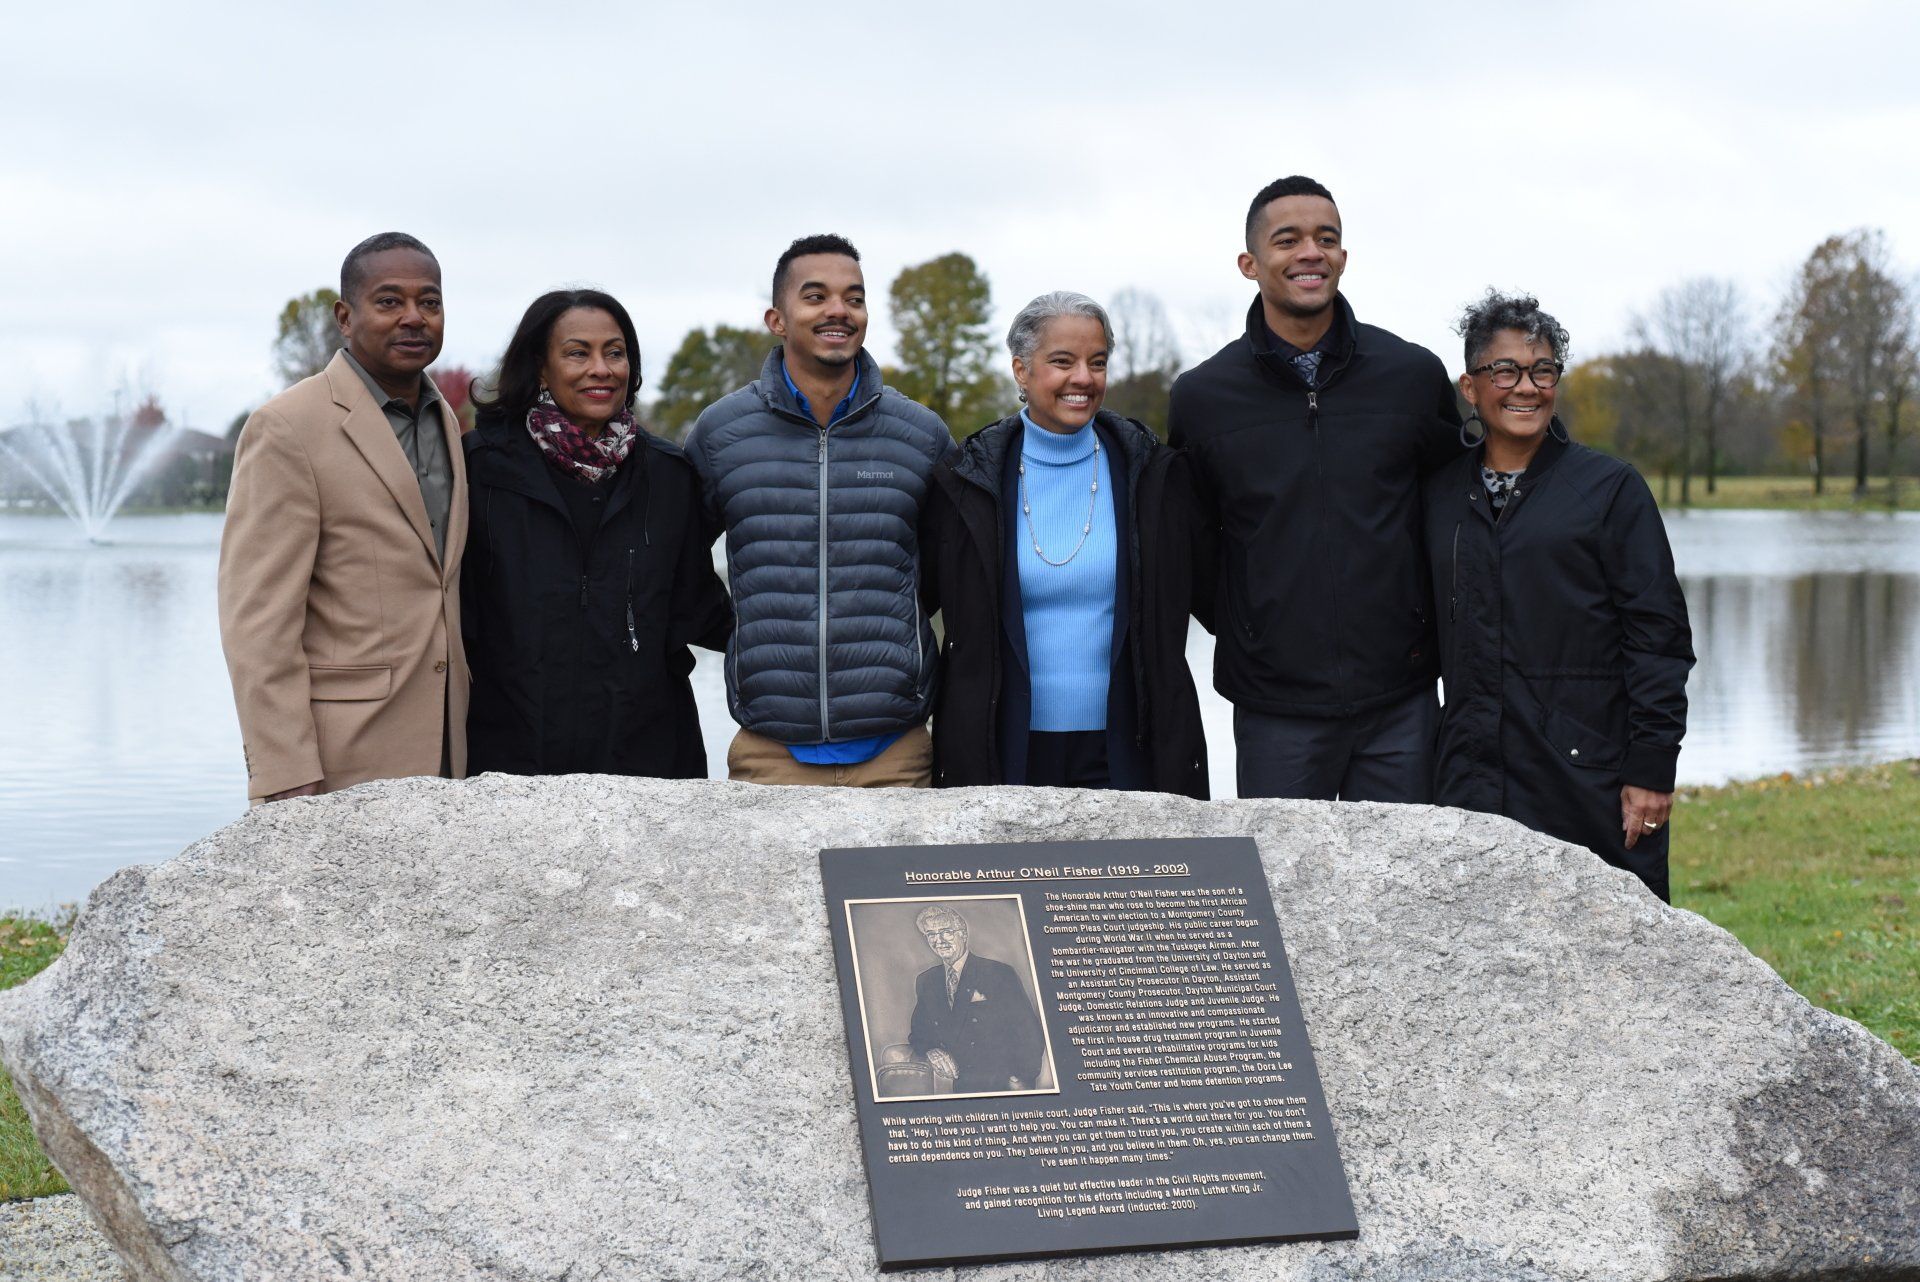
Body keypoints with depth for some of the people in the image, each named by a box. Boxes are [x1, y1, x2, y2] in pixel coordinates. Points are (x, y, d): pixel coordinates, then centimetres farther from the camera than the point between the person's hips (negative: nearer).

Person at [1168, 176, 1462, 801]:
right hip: (1276, 714, -1)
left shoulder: (1414, 374, 2)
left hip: (1401, 705, 1)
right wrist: (1238, 628, 7)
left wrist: (1429, 624, 10)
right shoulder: (1201, 395, 0)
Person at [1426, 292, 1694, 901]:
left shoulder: (1610, 487, 2)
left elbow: (1658, 634, -2)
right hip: (1473, 777, 3)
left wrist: (1652, 766, -8)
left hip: (1588, 776, -3)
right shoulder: (1443, 495, 13)